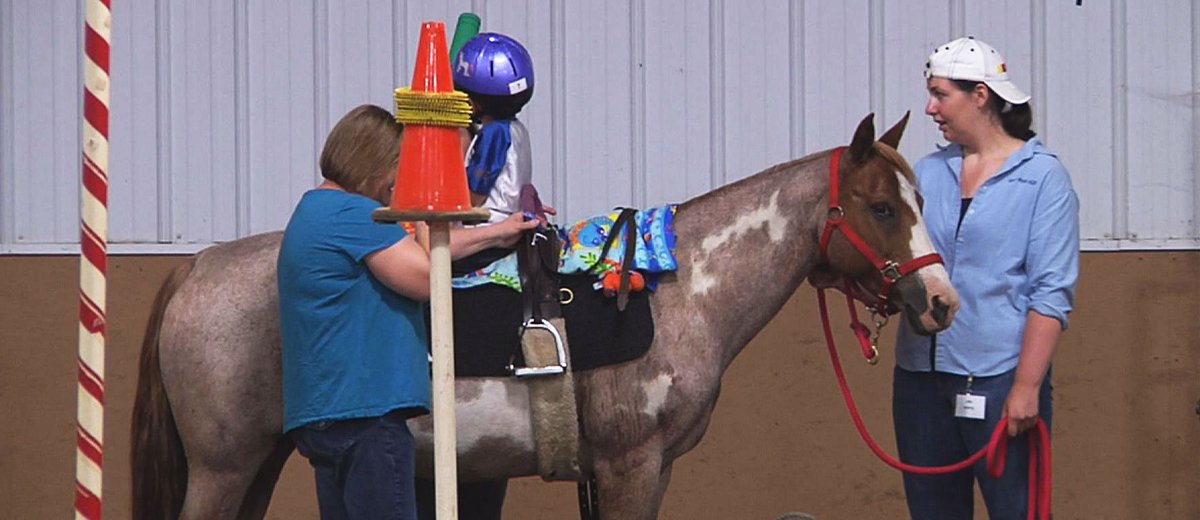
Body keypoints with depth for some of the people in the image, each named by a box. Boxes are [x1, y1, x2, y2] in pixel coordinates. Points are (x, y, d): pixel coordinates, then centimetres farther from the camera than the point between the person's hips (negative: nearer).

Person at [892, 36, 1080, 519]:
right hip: (921, 375, 5)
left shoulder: (1042, 176, -3)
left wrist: (1027, 387, -15)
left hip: (998, 378, -5)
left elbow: (1052, 293, -8)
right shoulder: (928, 172, 10)